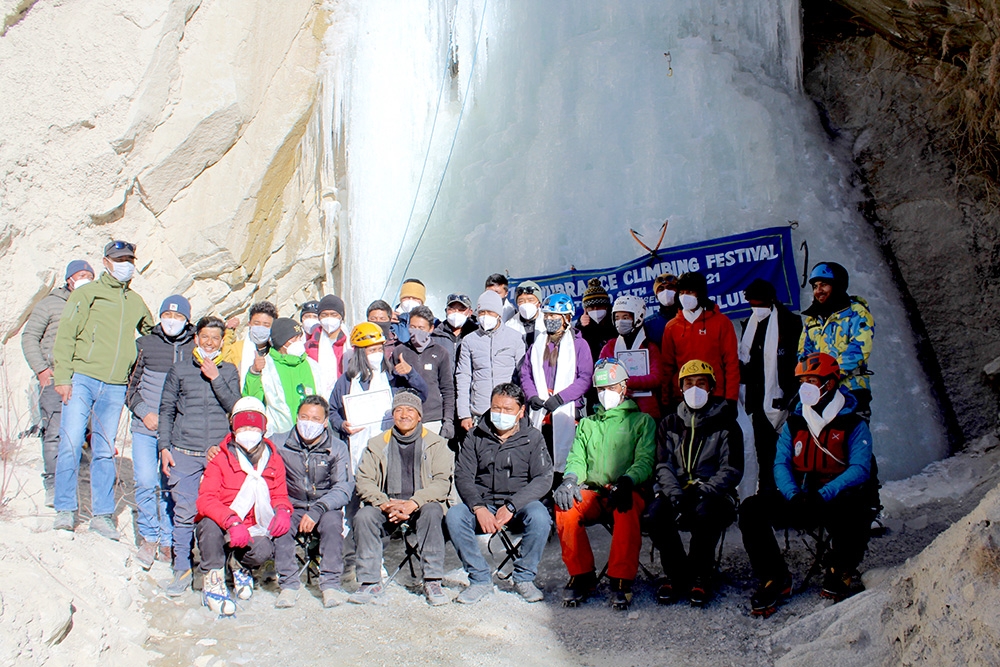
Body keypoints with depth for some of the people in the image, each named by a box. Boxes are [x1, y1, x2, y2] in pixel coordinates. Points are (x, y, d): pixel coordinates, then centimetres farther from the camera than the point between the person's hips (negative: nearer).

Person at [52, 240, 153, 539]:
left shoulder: (136, 302, 17)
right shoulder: (86, 293, 5)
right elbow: (65, 335, -1)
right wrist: (62, 377, -9)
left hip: (116, 388, 3)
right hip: (82, 379, -3)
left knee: (105, 451, 6)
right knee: (71, 444, -6)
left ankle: (102, 514, 12)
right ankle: (65, 510, 6)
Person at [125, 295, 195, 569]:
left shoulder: (196, 348, 3)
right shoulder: (146, 345, 6)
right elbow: (131, 386, 11)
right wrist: (144, 412, -3)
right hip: (145, 426, 1)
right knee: (145, 482, -5)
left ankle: (168, 541, 16)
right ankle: (149, 536, 14)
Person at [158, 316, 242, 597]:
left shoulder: (229, 371, 11)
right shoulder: (180, 369, 11)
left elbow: (235, 407, 0)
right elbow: (166, 409, 11)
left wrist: (215, 378, -7)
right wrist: (164, 447, 5)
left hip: (219, 453, 0)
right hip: (184, 454, 0)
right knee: (184, 512, -1)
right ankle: (182, 569, 10)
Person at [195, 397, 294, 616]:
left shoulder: (273, 460, 5)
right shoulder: (221, 458, -5)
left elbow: (280, 495, 10)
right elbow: (205, 500, -17)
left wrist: (282, 510, -17)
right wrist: (232, 521, -35)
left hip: (252, 532, 2)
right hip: (220, 530, -1)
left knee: (264, 551, -31)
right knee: (209, 521, -35)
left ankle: (244, 570, 9)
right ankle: (213, 582, -15)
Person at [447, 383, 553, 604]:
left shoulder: (532, 438, 1)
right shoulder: (476, 436, 5)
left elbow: (543, 478, -9)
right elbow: (463, 476, -2)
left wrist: (511, 506, -22)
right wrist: (479, 508, -21)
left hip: (519, 505, -1)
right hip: (483, 504, 2)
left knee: (540, 517, -32)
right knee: (453, 516, -26)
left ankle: (524, 578, -9)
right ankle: (480, 580, -11)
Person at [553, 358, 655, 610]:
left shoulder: (642, 421, 15)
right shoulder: (587, 424, 27)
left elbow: (644, 461, 1)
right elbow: (577, 458, 14)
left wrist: (626, 481, -21)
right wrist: (570, 478, -11)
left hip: (628, 492, -3)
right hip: (592, 492, 3)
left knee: (627, 509, -38)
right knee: (565, 507, -30)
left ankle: (621, 580, -27)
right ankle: (582, 575, -14)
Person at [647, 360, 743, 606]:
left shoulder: (726, 425, 7)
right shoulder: (669, 424, 15)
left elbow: (732, 470, -1)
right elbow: (663, 466, 6)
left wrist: (705, 492, -18)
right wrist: (675, 494, -15)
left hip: (714, 493, -2)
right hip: (676, 491, 2)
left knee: (705, 512, -37)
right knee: (656, 512, -30)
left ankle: (699, 576, -15)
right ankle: (676, 574, -9)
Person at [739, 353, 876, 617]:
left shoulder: (854, 425, 1)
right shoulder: (794, 423, 12)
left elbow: (859, 469, -11)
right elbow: (781, 464, 4)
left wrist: (822, 496, -26)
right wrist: (794, 496, -18)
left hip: (837, 501, -3)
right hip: (799, 501, 3)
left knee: (856, 510, -38)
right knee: (751, 509, -22)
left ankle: (840, 571, -8)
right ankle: (774, 579, -10)